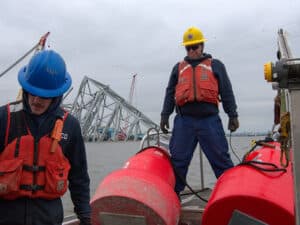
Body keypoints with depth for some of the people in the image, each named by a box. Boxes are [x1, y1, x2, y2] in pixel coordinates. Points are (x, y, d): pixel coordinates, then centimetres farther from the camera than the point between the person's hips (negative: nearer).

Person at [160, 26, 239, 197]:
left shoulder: (216, 65, 15)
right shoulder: (178, 68, 21)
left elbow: (227, 92, 11)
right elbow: (170, 93, 18)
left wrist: (233, 115, 3)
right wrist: (165, 115, 9)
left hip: (210, 120, -2)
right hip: (184, 120, 2)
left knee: (221, 158, 0)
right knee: (178, 160, 3)